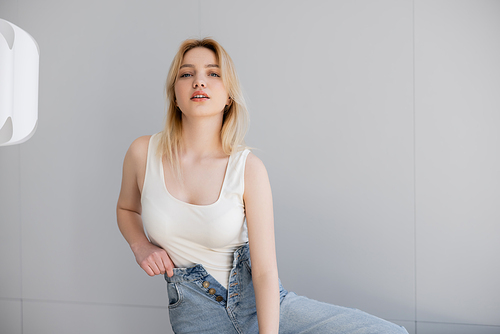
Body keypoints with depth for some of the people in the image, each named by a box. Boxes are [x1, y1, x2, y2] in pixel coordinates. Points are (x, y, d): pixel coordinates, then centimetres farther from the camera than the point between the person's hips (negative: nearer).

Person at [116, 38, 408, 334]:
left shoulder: (249, 168, -12)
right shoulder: (143, 153, -7)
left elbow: (265, 270, -14)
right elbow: (127, 209, 15)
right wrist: (141, 246, -4)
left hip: (262, 306, 0)